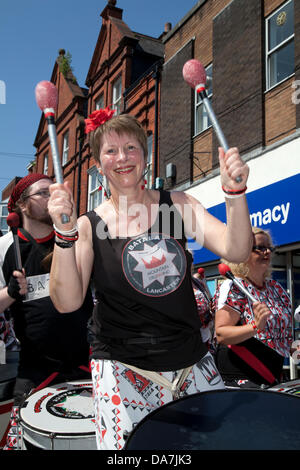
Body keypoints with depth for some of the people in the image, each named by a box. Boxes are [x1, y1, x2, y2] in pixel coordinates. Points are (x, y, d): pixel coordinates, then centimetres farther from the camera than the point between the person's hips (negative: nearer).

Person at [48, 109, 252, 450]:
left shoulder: (177, 204, 2)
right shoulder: (89, 226, -4)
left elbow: (236, 251, -9)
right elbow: (66, 302, -15)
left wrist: (235, 191, -23)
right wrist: (65, 232, -26)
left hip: (193, 366, 3)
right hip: (123, 372, -2)